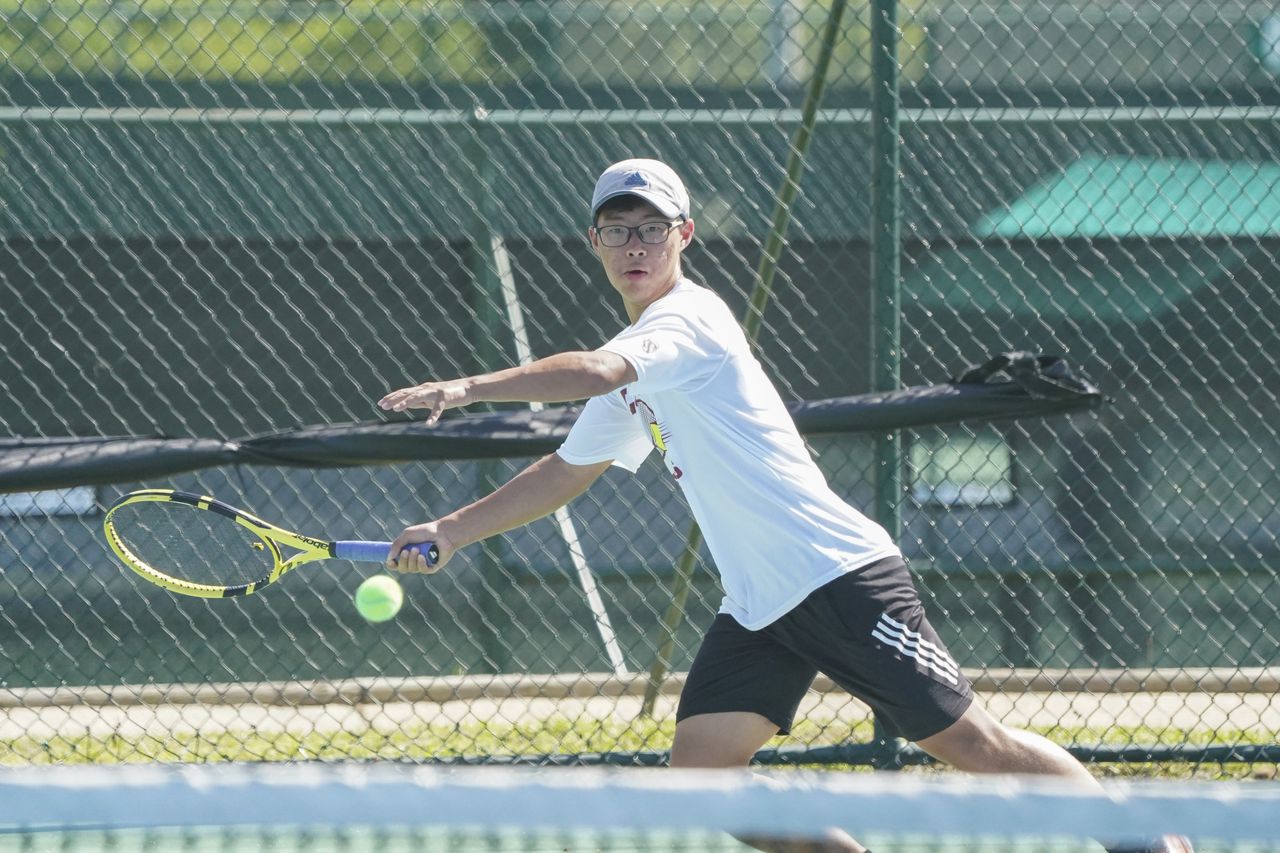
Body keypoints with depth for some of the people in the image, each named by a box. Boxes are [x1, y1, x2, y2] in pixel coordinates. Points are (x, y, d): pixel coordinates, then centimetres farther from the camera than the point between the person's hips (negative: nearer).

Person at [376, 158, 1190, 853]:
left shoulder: (689, 316, -11)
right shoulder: (634, 365, 17)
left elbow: (595, 371, -31)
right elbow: (567, 471, 27)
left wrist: (467, 388, -33)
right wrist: (451, 532, 21)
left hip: (840, 574, -9)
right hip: (757, 605, 9)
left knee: (969, 741, -8)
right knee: (700, 770, -4)